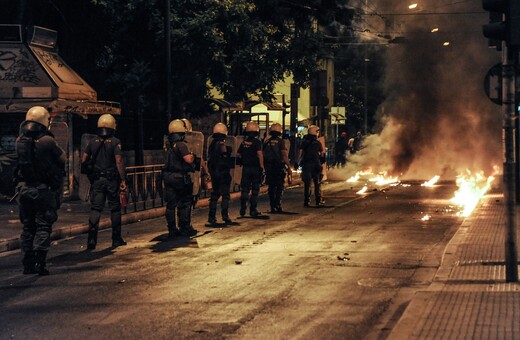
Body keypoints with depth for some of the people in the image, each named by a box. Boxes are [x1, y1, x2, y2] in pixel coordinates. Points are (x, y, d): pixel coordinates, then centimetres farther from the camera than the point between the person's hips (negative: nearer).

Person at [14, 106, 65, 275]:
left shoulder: (20, 140, 1)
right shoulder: (47, 141, -13)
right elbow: (62, 159, -2)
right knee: (43, 226, 1)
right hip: (43, 190, -4)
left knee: (28, 227, 13)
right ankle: (40, 263, -8)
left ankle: (28, 264, 12)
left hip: (23, 188, 4)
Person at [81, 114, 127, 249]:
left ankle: (92, 239, -12)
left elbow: (83, 160, 3)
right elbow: (119, 161, -15)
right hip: (112, 180, -3)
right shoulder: (115, 142, -6)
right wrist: (123, 180, -12)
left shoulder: (93, 142, 5)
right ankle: (116, 239, 13)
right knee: (115, 209, 8)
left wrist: (90, 174, 16)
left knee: (95, 209, 1)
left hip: (96, 181, 3)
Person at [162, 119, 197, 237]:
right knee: (185, 203, 5)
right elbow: (188, 160, -22)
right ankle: (185, 228, 7)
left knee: (171, 204, 7)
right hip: (180, 177, -7)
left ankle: (172, 230, 9)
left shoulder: (168, 145, 9)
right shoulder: (181, 145, -15)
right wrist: (192, 156, -2)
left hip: (168, 177, 7)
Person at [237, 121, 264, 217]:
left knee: (245, 189, 10)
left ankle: (243, 209, 3)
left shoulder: (243, 142, 6)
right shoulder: (257, 142, -10)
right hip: (255, 168, -4)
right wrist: (261, 166, -16)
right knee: (255, 189, 5)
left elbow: (238, 154, 10)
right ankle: (253, 210, 5)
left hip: (246, 168, 4)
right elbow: (259, 154, -19)